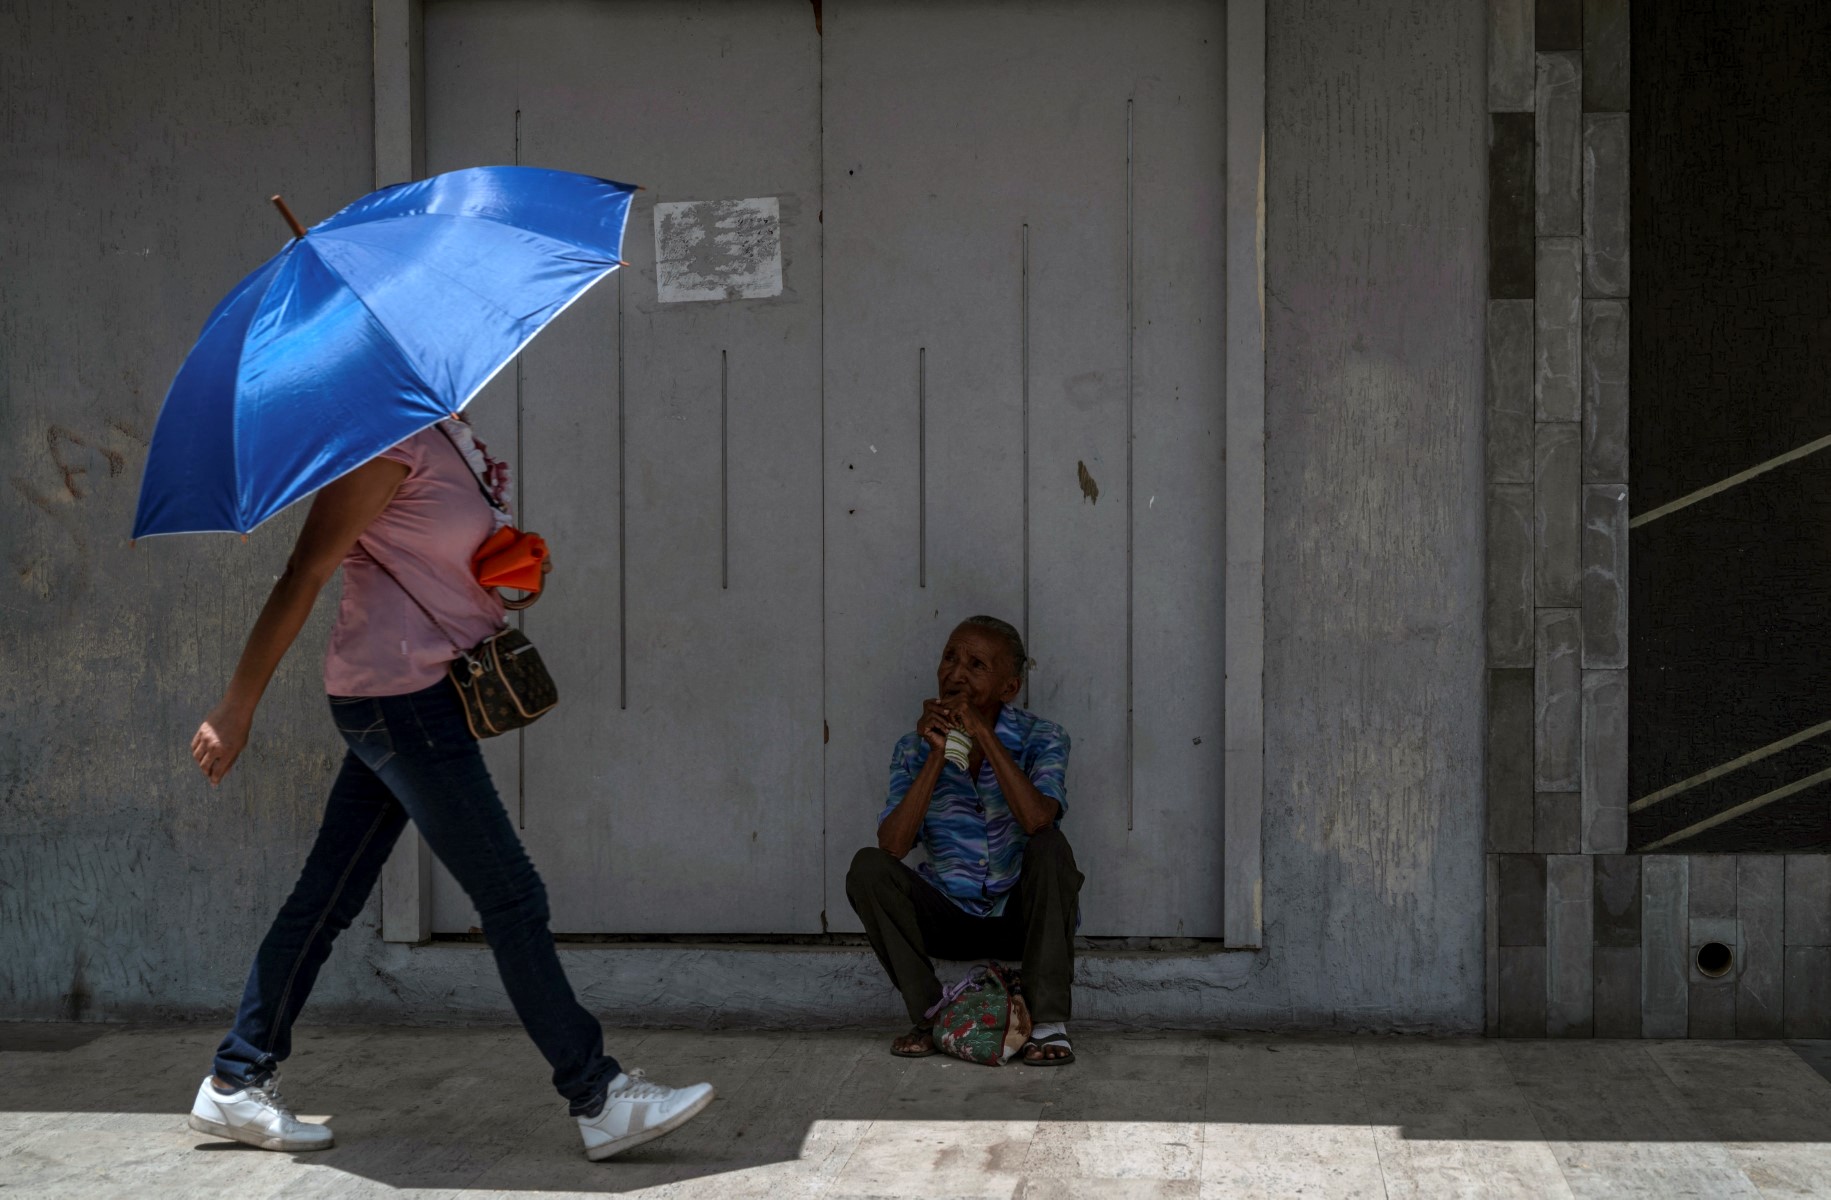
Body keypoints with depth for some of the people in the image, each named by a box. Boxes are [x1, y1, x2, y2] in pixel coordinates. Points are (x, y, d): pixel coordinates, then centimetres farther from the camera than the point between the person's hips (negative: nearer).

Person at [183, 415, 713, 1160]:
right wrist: (236, 709, -14)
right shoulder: (390, 440, -17)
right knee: (512, 898, -5)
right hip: (401, 698, -9)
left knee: (328, 897, 13)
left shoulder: (448, 427, 11)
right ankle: (599, 1101, 3)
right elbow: (305, 575, -16)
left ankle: (236, 1085, 22)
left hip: (414, 700, 9)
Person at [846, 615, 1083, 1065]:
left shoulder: (1041, 739, -7)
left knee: (1050, 846, -31)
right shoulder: (915, 748, -1)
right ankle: (929, 1017, -13)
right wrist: (937, 756, -22)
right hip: (950, 918, 2)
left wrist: (984, 735, -28)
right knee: (867, 867, -21)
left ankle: (1048, 1022, -26)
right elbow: (892, 846, -16)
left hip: (1023, 917, -2)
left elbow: (1038, 820, -29)